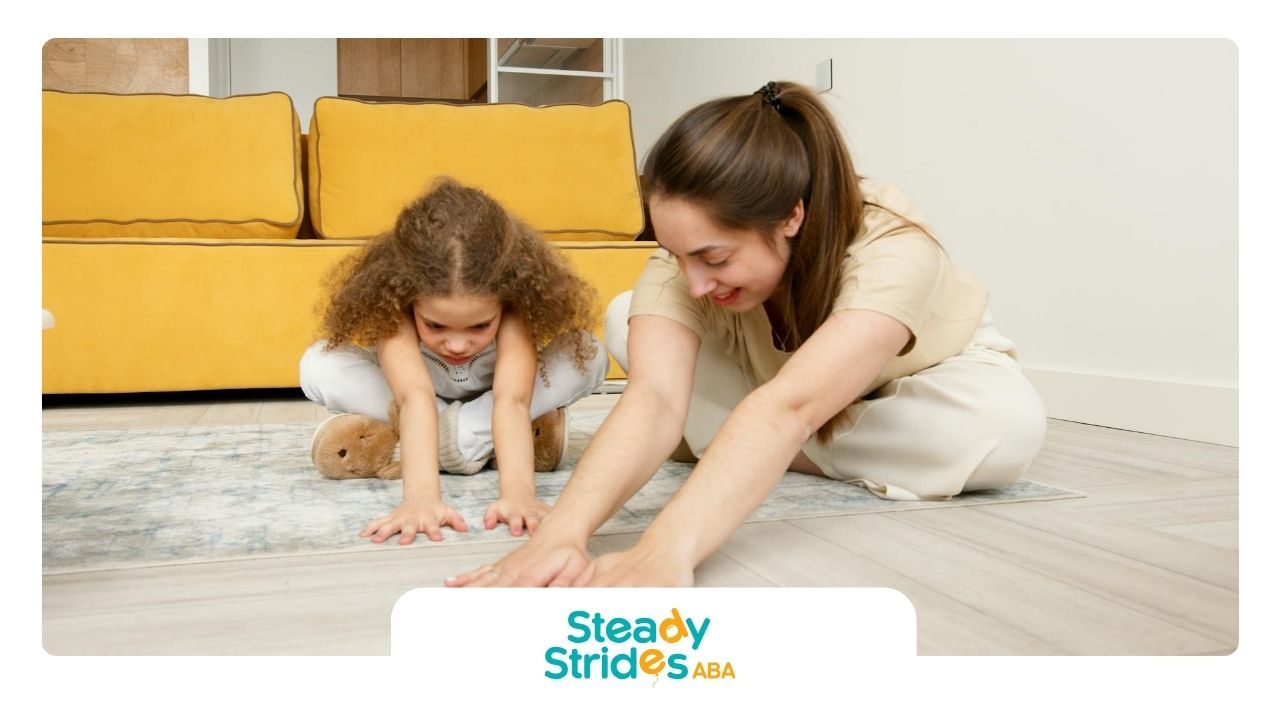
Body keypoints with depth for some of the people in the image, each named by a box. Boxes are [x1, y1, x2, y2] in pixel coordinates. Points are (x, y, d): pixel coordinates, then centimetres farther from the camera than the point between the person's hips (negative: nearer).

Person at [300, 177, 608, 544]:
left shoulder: (515, 298, -34)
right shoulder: (393, 298, -35)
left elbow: (512, 398, -46)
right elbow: (415, 396, -48)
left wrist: (517, 490, -61)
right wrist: (420, 495, -62)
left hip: (488, 402, 0)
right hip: (424, 410, 1)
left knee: (590, 357, -28)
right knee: (318, 368, -29)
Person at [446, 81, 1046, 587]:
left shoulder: (892, 249, -41)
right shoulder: (688, 253, -32)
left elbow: (788, 407, -58)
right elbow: (654, 398, -47)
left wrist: (665, 551, -71)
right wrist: (562, 532, -64)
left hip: (931, 375, -1)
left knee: (1010, 426, -37)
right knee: (626, 320, -19)